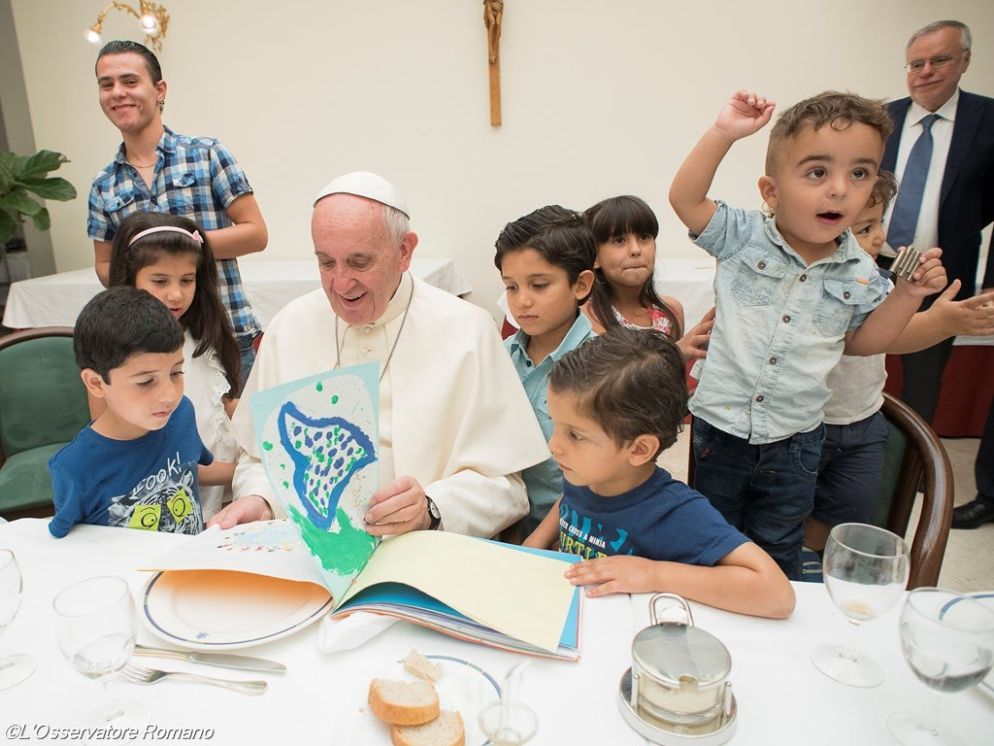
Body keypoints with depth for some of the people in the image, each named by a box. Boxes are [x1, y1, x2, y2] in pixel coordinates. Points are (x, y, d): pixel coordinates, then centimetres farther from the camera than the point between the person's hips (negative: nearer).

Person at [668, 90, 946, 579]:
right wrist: (724, 133, -25)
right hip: (721, 425, -1)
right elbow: (684, 198, -17)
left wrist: (908, 295, -6)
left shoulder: (859, 273, -5)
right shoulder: (743, 238, -11)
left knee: (778, 552, 20)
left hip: (795, 439, 1)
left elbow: (860, 341, 8)